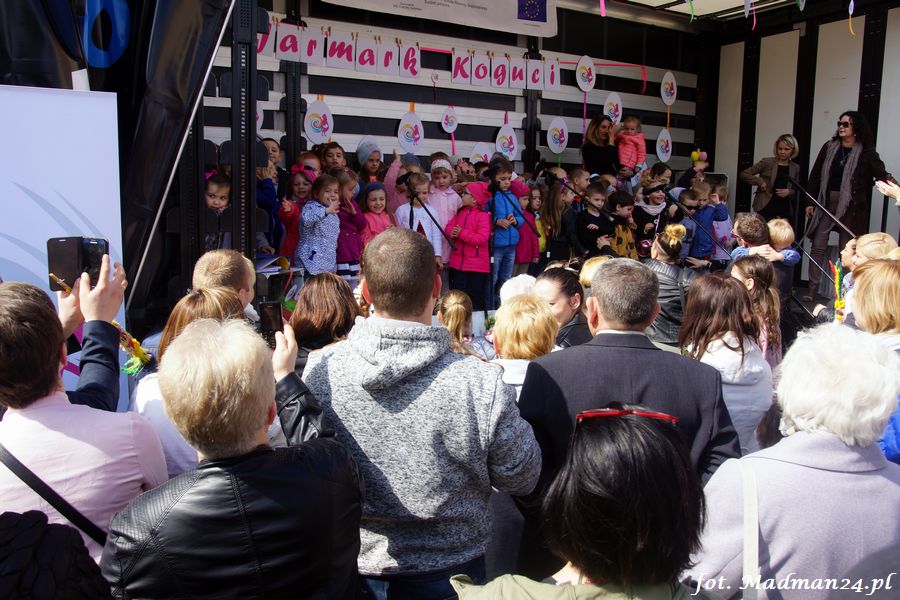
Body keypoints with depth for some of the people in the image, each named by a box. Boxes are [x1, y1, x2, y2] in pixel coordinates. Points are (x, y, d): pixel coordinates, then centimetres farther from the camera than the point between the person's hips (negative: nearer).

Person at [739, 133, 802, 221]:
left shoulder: (795, 168, 11)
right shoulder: (767, 162, 2)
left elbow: (796, 192, 18)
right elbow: (743, 174, 3)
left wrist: (789, 192, -4)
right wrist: (760, 181, -8)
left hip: (785, 212, 3)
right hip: (765, 210, -3)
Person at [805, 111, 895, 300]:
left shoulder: (866, 153, -2)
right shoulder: (829, 147, 5)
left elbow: (879, 171, -10)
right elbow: (815, 175, 6)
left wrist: (887, 180, -33)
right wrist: (810, 202, 3)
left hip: (850, 206, -2)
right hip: (825, 203, 2)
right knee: (818, 246, 0)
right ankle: (812, 288, 6)